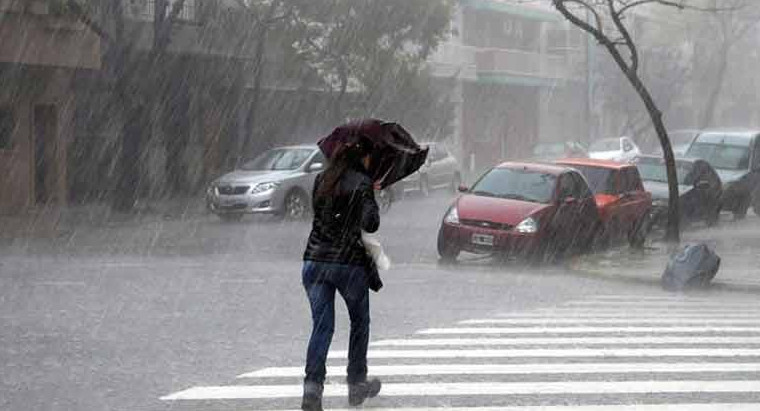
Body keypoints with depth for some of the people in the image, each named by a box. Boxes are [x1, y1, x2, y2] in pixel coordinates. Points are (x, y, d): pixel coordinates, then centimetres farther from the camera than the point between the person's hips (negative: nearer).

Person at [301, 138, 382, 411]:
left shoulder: (322, 180, 8)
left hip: (315, 260, 4)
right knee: (359, 322, 17)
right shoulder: (362, 183, -8)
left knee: (321, 325, 2)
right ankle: (357, 384, 25)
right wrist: (373, 202, 4)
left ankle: (312, 385, -15)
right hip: (350, 262, -4)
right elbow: (370, 224, -15)